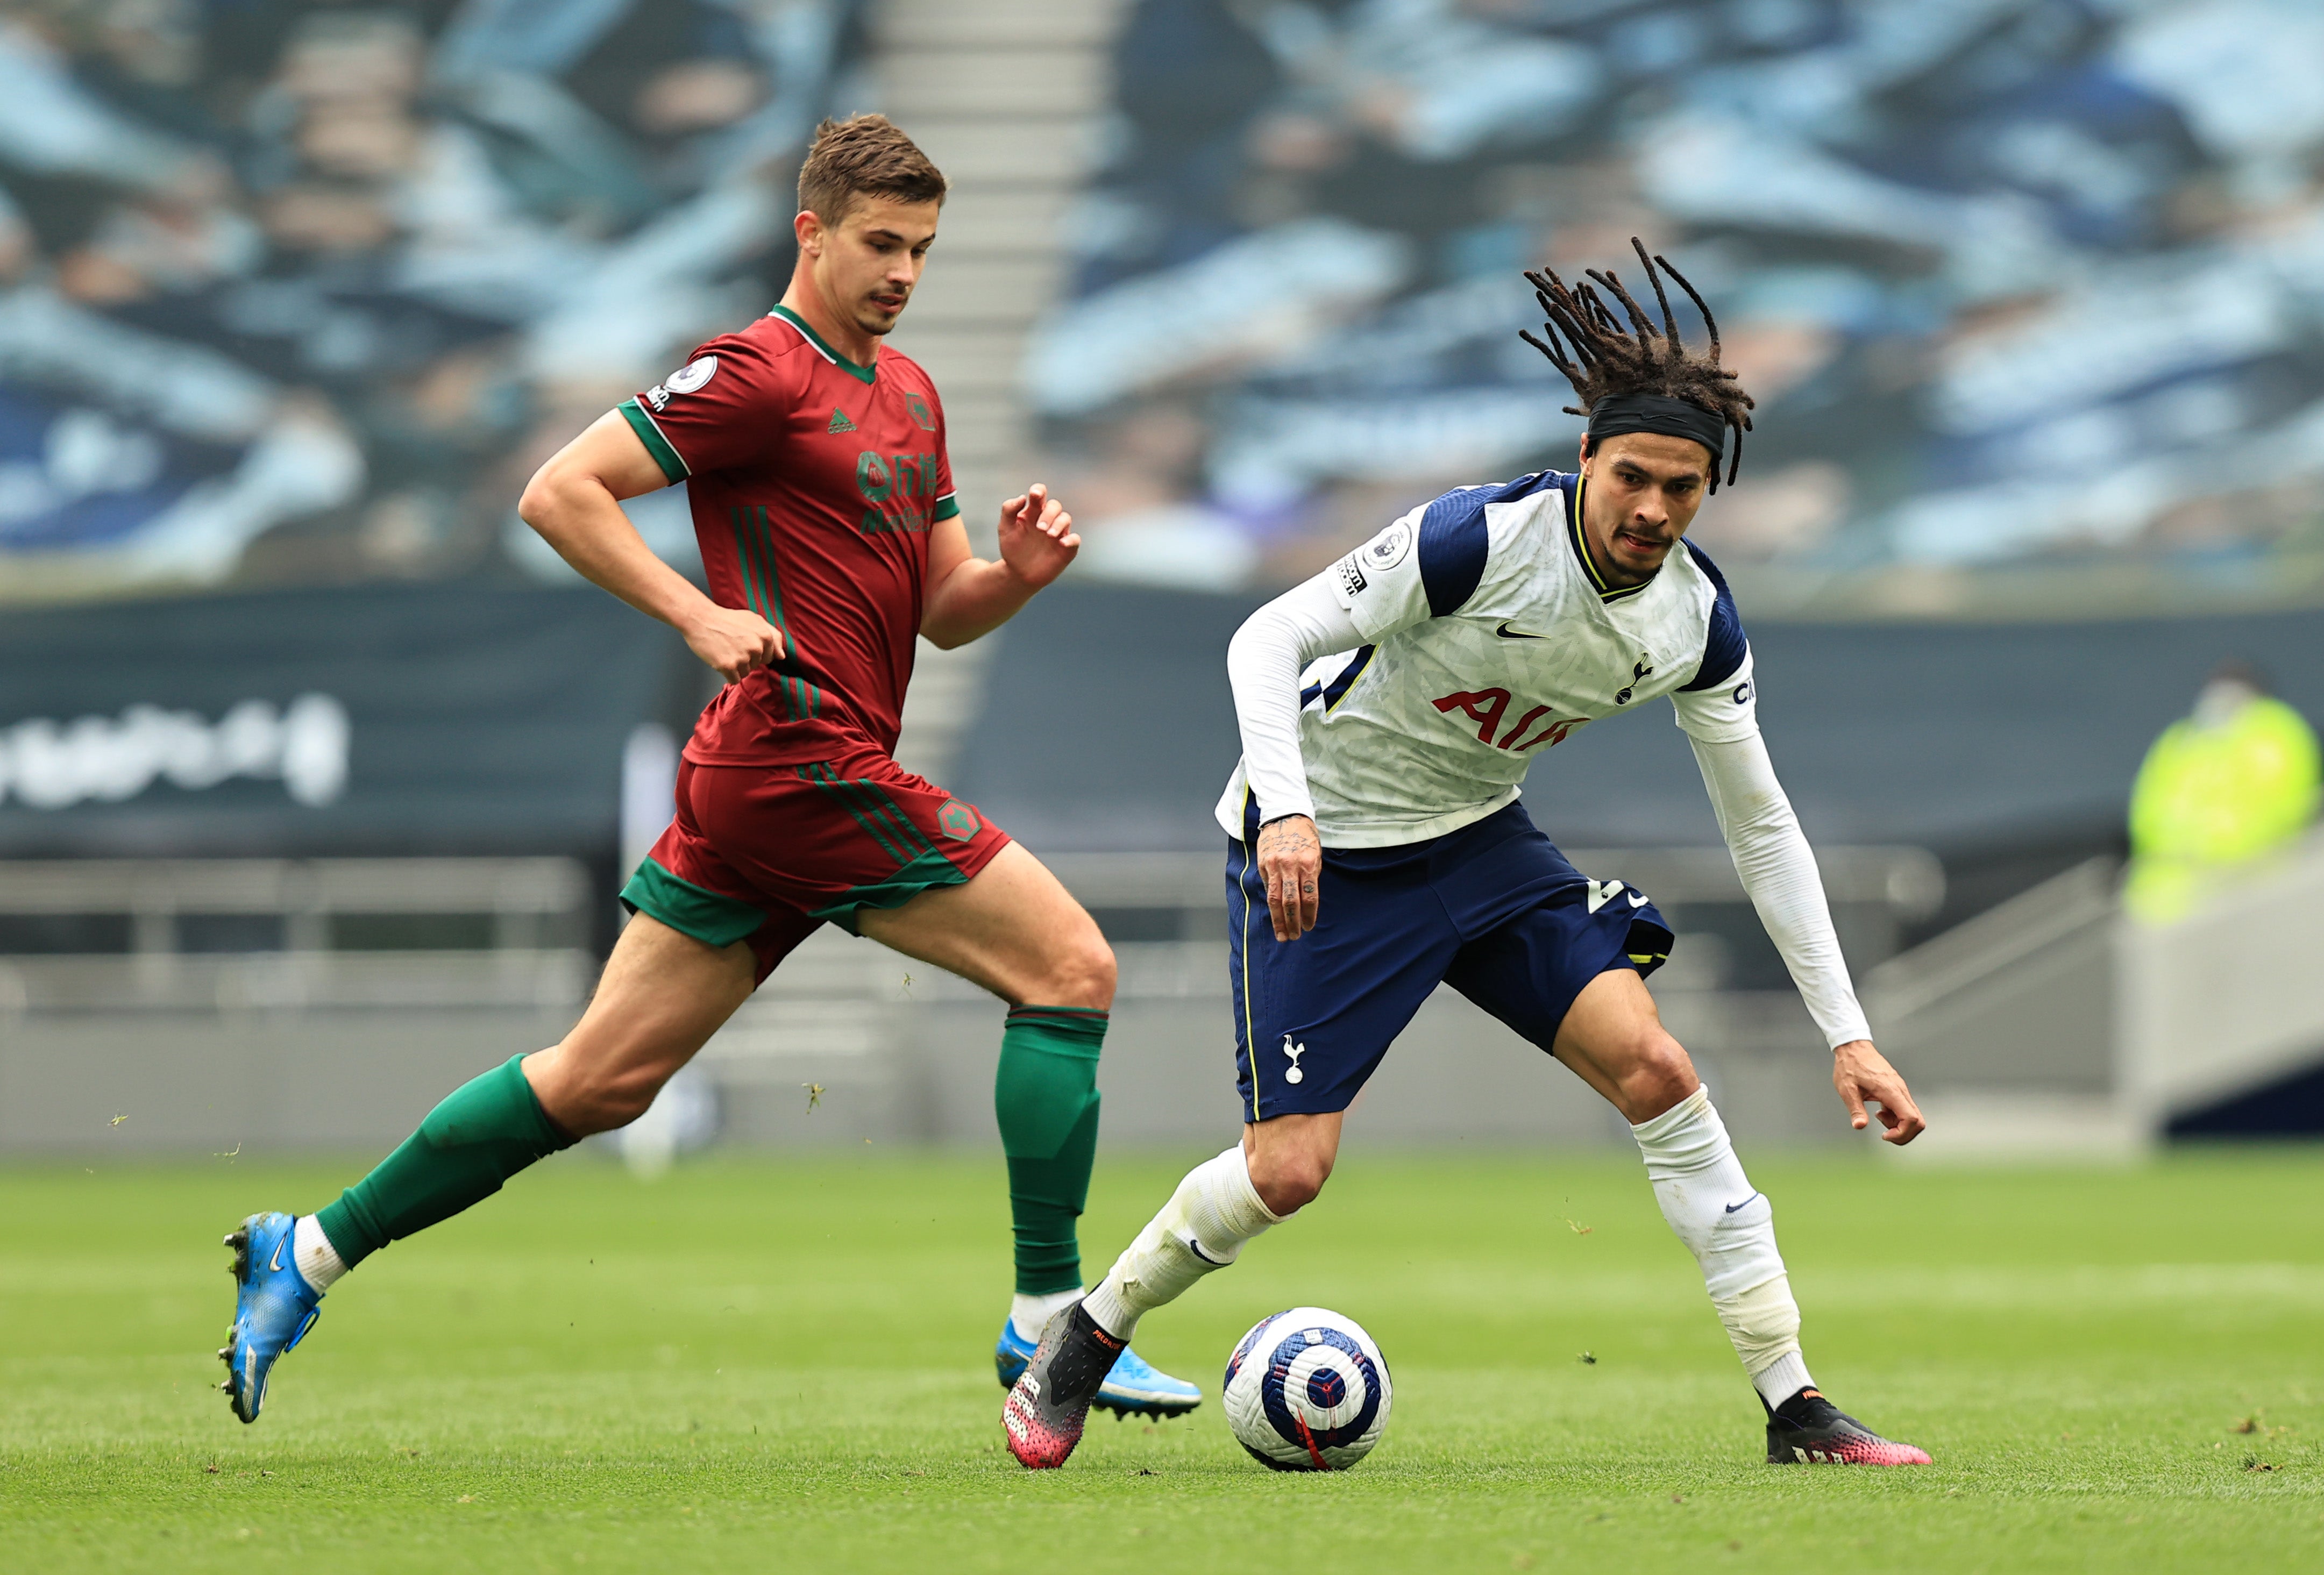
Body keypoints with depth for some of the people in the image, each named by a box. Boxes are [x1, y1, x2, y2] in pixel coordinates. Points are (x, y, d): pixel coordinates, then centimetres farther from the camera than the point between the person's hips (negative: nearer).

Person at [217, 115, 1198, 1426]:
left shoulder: (909, 393, 21)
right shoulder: (761, 372, -8)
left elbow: (944, 612, 23)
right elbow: (559, 494, -12)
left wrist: (1018, 571, 1)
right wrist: (700, 616, -19)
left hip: (753, 780, 9)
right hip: (808, 760, -9)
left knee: (601, 1079, 9)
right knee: (1072, 967, -8)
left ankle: (310, 1255, 13)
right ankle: (1051, 1322, -7)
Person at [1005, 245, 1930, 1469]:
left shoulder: (1698, 622, -9)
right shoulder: (1479, 539, -26)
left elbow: (1762, 828, 0)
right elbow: (1269, 639, -22)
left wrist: (1847, 1034, -4)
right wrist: (1286, 809, -38)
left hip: (1478, 839, 5)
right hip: (1323, 855, -5)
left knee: (1655, 1068, -13)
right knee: (1288, 1170, -12)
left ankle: (1794, 1406, -8)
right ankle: (1080, 1344, 16)